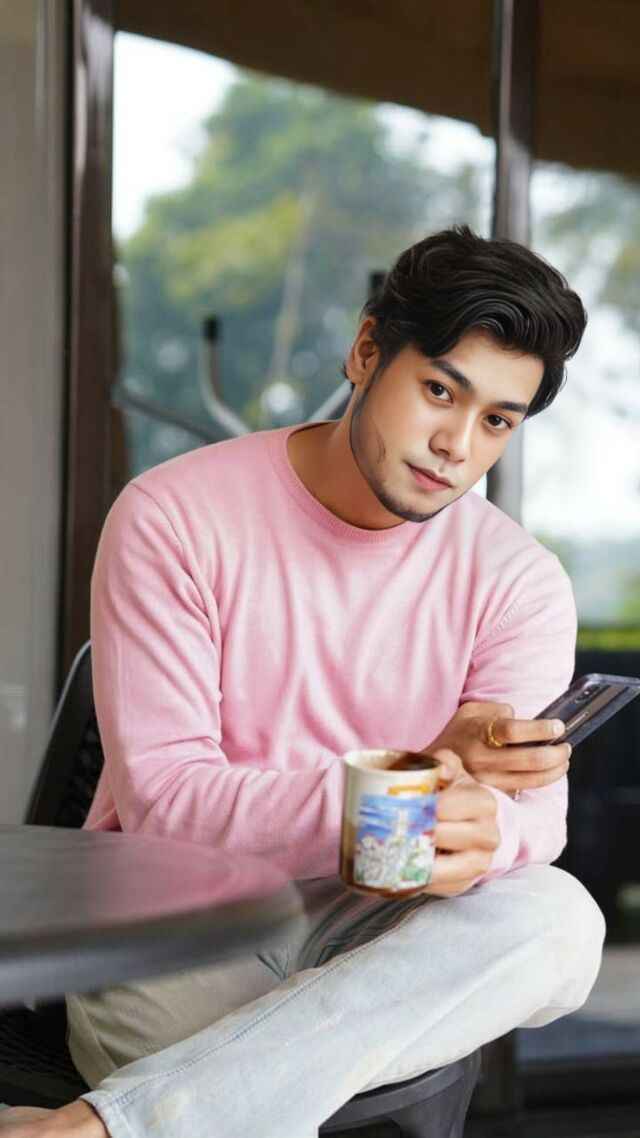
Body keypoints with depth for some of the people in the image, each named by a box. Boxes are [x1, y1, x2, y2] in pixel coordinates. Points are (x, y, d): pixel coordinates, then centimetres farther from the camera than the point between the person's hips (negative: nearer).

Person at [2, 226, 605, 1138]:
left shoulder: (518, 583, 1)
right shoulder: (174, 518, -8)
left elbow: (533, 815, -11)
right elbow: (160, 799, -14)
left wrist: (483, 828, -37)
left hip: (364, 931, 5)